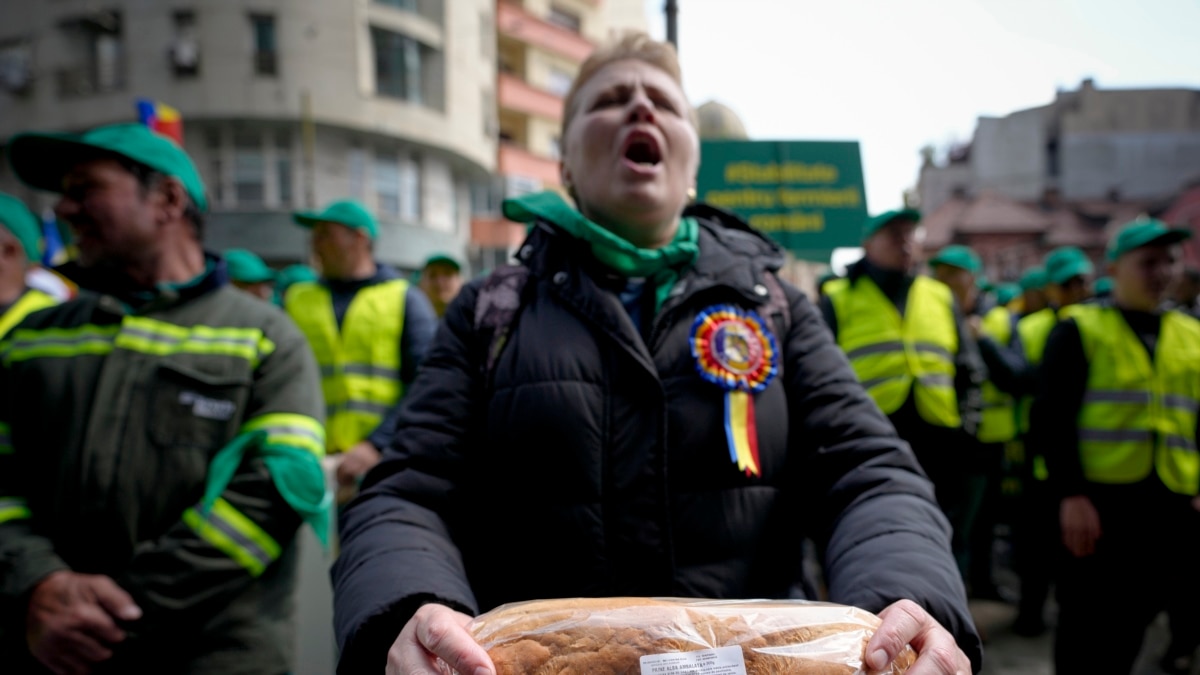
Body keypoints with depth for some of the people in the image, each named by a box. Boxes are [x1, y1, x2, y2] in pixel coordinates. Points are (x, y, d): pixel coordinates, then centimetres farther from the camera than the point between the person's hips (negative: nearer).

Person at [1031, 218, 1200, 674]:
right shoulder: (1080, 329, 0)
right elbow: (1052, 417, -7)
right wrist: (1071, 494, -15)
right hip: (1097, 503, -4)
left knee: (1128, 623, 8)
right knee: (1087, 627, 4)